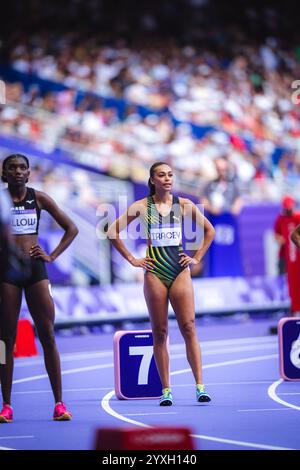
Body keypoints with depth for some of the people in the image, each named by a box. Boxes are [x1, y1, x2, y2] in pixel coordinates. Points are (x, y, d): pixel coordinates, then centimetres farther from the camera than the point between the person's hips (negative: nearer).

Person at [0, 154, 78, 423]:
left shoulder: (38, 198, 6)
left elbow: (71, 229, 12)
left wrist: (53, 256, 3)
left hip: (35, 268, 1)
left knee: (48, 336, -3)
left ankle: (59, 403, -1)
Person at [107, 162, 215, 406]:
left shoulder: (184, 205, 6)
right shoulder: (141, 207, 2)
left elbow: (210, 231, 16)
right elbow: (112, 232, 4)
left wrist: (197, 258, 8)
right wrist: (132, 259, 2)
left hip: (180, 271, 1)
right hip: (154, 273, 0)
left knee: (189, 328, -8)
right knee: (159, 332, 2)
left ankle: (200, 386, -10)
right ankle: (166, 390, 4)